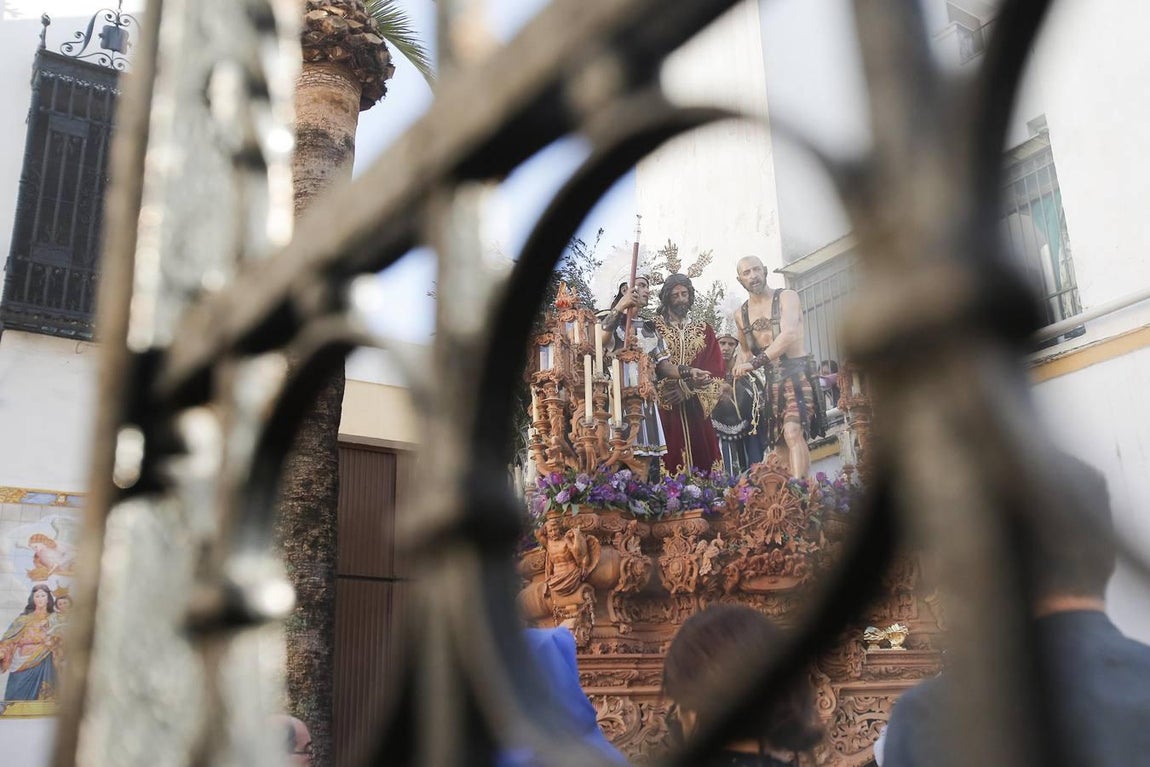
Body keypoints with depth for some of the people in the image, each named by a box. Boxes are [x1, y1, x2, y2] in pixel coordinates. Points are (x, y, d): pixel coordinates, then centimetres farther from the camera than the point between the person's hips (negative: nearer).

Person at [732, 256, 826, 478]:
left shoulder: (786, 297, -3)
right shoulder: (740, 315, 13)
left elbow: (789, 335, -20)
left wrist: (755, 362, -26)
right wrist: (744, 365, 4)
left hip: (797, 371, -6)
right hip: (772, 379, 6)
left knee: (793, 432, -23)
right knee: (780, 443, 4)